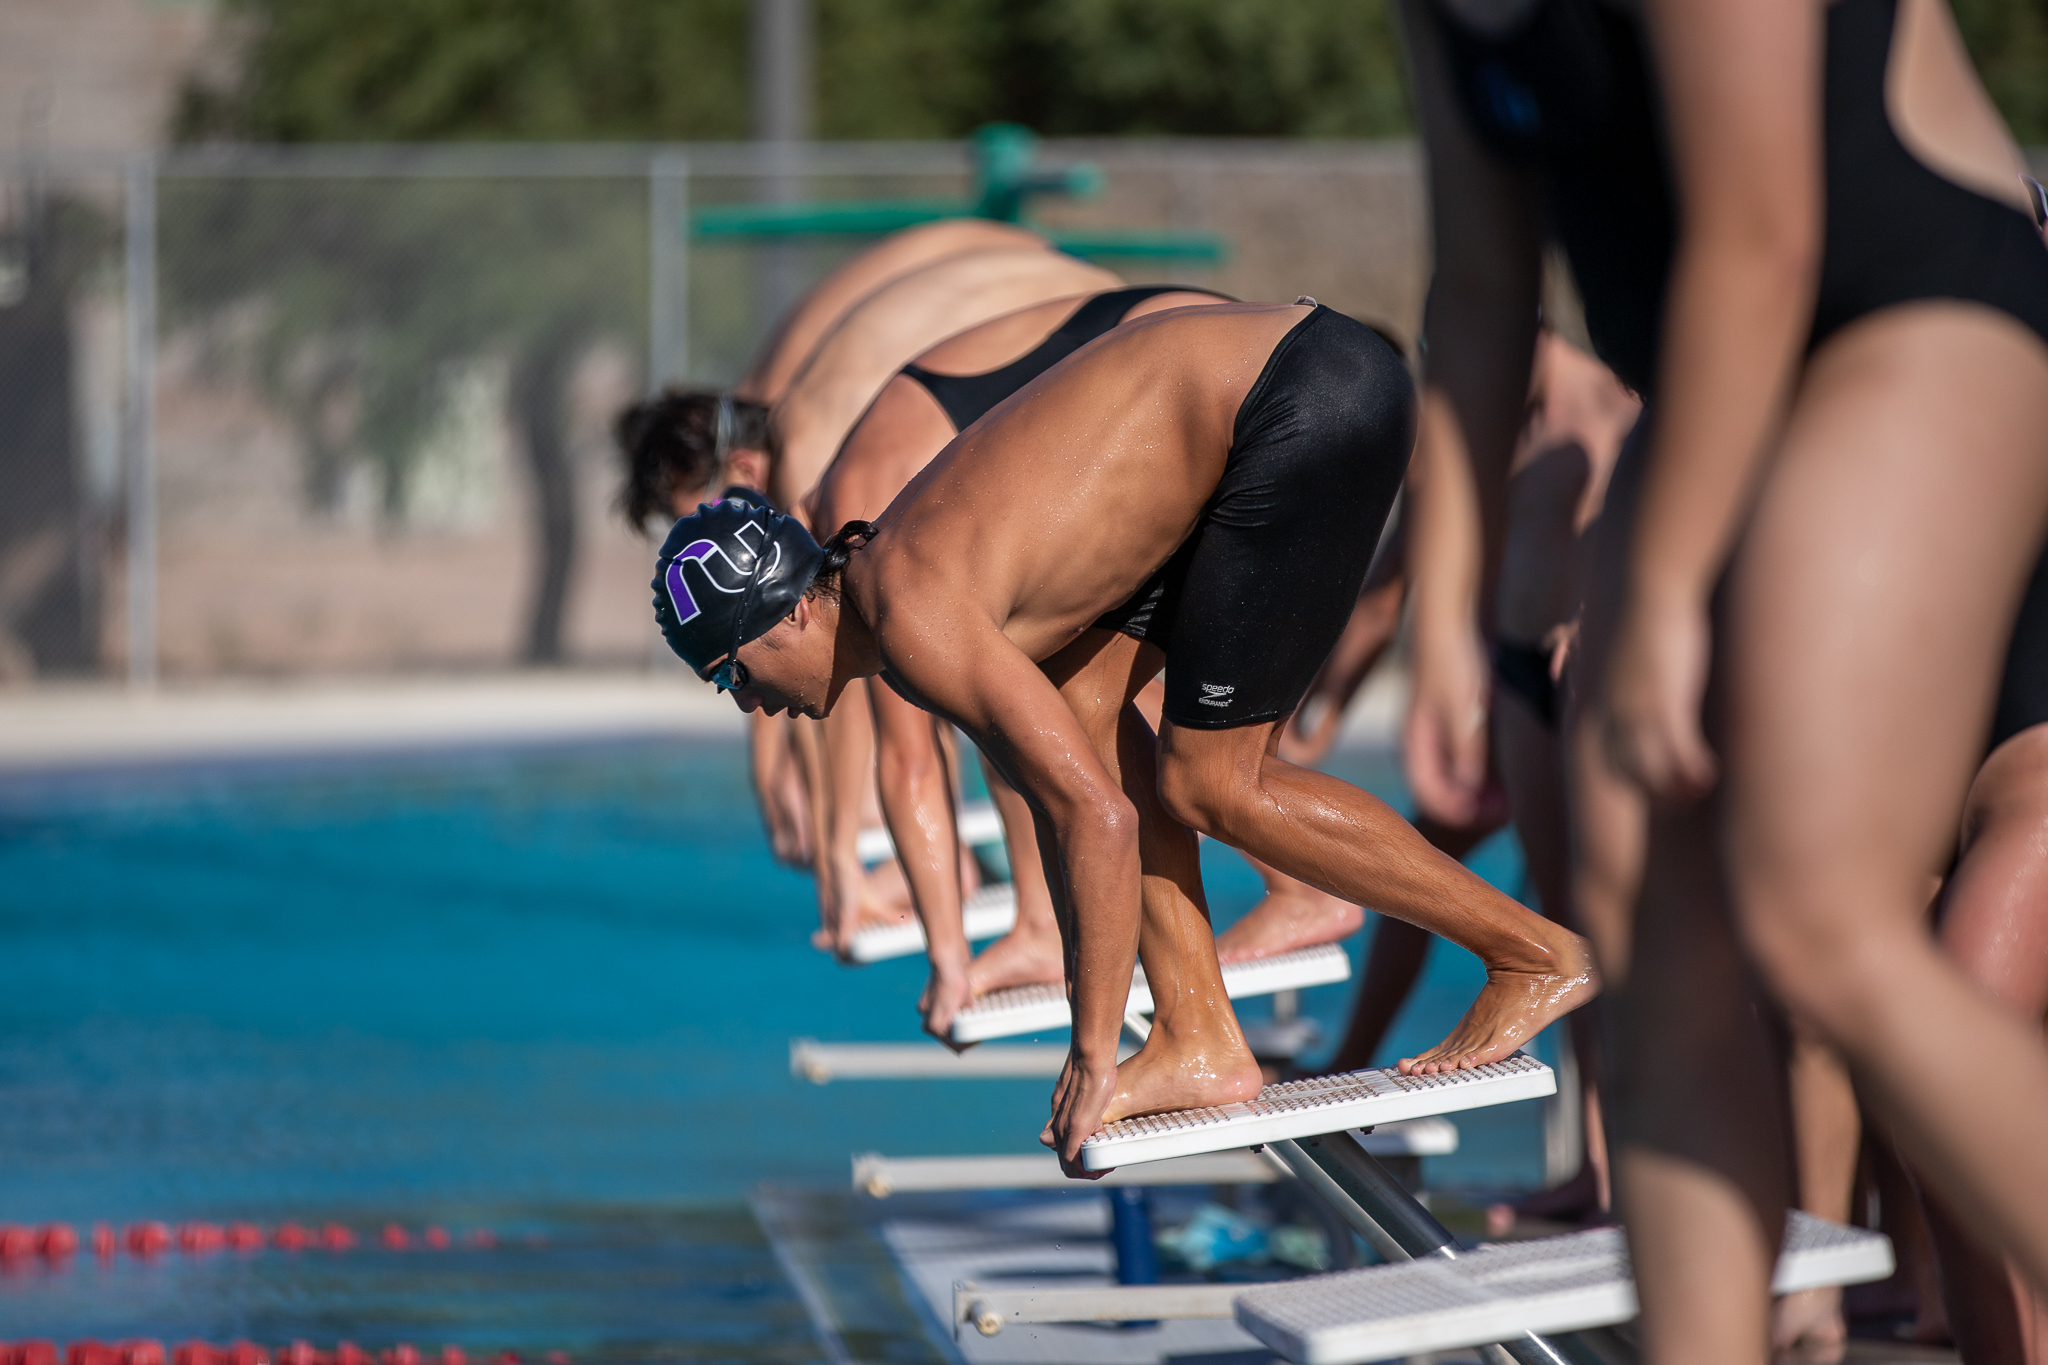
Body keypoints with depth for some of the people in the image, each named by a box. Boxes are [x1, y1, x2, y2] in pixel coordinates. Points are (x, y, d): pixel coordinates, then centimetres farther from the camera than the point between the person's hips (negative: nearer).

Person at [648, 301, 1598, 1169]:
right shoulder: (896, 574, 13)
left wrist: (1093, 1056, -12)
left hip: (1313, 405, -10)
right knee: (1081, 705, 10)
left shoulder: (917, 624, -16)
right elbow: (1054, 789, 22)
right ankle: (1199, 1042, 11)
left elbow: (1099, 816, -20)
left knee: (1206, 784, -3)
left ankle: (1534, 953, 5)